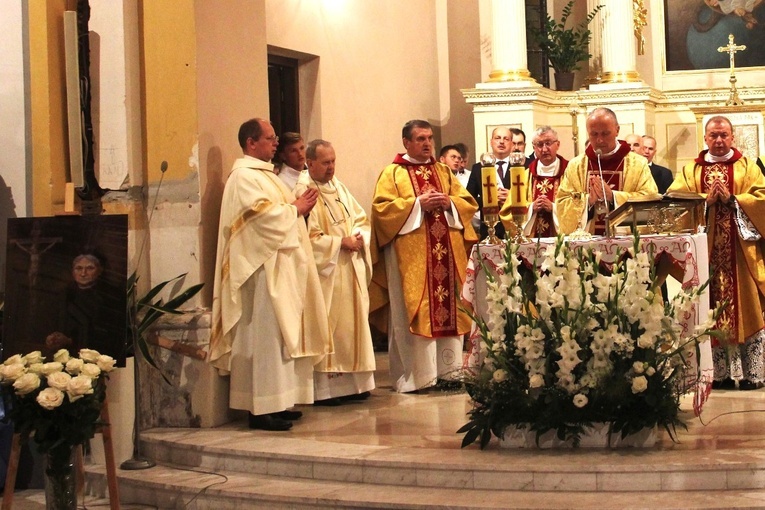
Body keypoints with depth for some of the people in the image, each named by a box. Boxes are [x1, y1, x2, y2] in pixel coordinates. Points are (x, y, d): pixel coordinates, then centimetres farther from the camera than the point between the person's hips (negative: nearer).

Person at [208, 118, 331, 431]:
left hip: (280, 267, 11)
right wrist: (296, 208, -8)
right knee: (265, 334, -10)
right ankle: (262, 409, -9)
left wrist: (299, 205, 5)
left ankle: (277, 403, 14)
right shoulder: (244, 176, -12)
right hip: (262, 267, -11)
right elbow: (263, 214, -22)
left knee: (281, 332, 10)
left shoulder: (265, 174, 20)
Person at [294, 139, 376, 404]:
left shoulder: (338, 187, 14)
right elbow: (307, 236, -17)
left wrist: (359, 236, -4)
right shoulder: (304, 192, -11)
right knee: (327, 326, -6)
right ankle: (323, 388, -2)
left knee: (352, 322, 9)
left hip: (351, 270, 8)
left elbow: (361, 217, 17)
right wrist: (340, 242, -15)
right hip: (325, 272, -8)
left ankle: (351, 381, 15)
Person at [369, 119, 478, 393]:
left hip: (447, 253, 5)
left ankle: (448, 369, 10)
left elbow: (468, 203, 14)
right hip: (411, 256, -4)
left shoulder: (444, 171, 18)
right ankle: (413, 374, -2)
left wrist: (449, 203, -7)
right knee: (413, 312, -6)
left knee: (449, 308, 3)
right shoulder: (392, 173, 4)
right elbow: (381, 208, -8)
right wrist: (418, 204, -14)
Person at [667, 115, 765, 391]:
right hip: (706, 250, 1)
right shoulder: (690, 170, 12)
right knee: (712, 310, 2)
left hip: (740, 249, -1)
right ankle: (720, 372, 6)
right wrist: (707, 200, -15)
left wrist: (731, 199, -15)